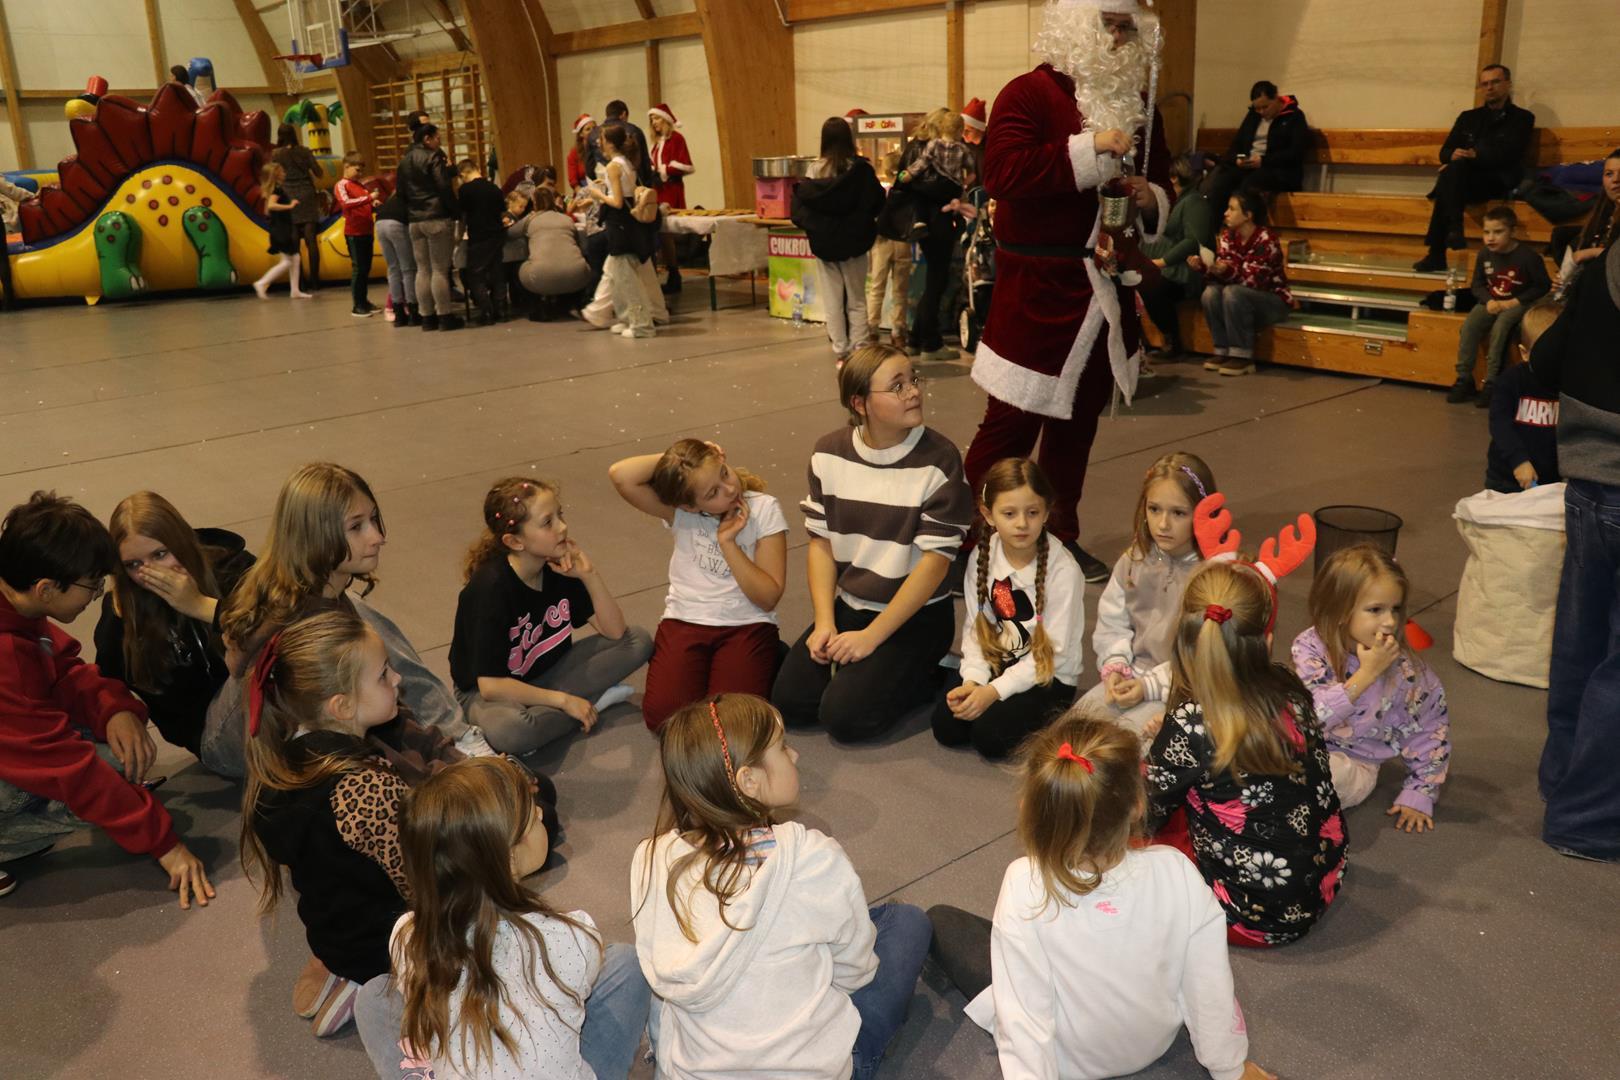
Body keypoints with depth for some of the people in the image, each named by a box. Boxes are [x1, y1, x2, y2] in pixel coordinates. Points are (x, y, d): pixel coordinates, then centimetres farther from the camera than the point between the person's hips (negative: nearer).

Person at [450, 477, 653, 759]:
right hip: (496, 692, -6)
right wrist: (563, 700, -23)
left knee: (639, 641, -7)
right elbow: (490, 685, -26)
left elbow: (615, 631, -7)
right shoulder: (491, 588, -26)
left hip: (547, 673, 6)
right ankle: (593, 699, -15)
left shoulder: (561, 567, -8)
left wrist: (590, 575, -19)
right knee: (507, 731, -42)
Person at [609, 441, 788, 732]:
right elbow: (620, 475, -21)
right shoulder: (679, 511, -5)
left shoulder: (764, 509, -7)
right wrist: (669, 458, -16)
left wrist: (728, 542, -16)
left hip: (747, 626, -1)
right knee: (662, 717, -22)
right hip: (685, 623, 2)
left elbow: (768, 597, -9)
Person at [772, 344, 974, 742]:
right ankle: (851, 663, 16)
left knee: (843, 716, -16)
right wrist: (825, 623, -10)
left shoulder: (939, 459, -17)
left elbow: (935, 560, -17)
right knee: (789, 703, -7)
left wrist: (871, 636, -17)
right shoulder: (829, 453, -4)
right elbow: (821, 542, 2)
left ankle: (925, 677, 7)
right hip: (848, 605, 5)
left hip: (916, 615, -4)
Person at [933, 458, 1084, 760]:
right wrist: (972, 680, -18)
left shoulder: (1063, 570, -19)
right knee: (946, 726, -14)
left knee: (989, 735, -21)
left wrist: (995, 691, -22)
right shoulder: (981, 557, -4)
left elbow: (1055, 652, -17)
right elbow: (974, 627, -1)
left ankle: (1046, 715, 5)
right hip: (995, 663, 4)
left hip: (1048, 675, -4)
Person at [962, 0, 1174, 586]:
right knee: (1011, 422, -4)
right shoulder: (1030, 93, -9)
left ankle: (1060, 535, 26)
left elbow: (1161, 185, 22)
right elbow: (1002, 175, -24)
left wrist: (1151, 198, -3)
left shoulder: (1137, 106, 13)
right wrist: (1089, 149, -25)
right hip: (1039, 286, -7)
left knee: (1080, 419, 14)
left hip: (1109, 287, 7)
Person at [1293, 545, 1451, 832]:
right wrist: (1366, 674, -28)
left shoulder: (1405, 669, -13)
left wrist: (1419, 795, -1)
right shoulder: (1310, 647, -15)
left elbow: (1429, 733, -1)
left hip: (1354, 763, -1)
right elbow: (1309, 715, -25)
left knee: (1334, 772, -35)